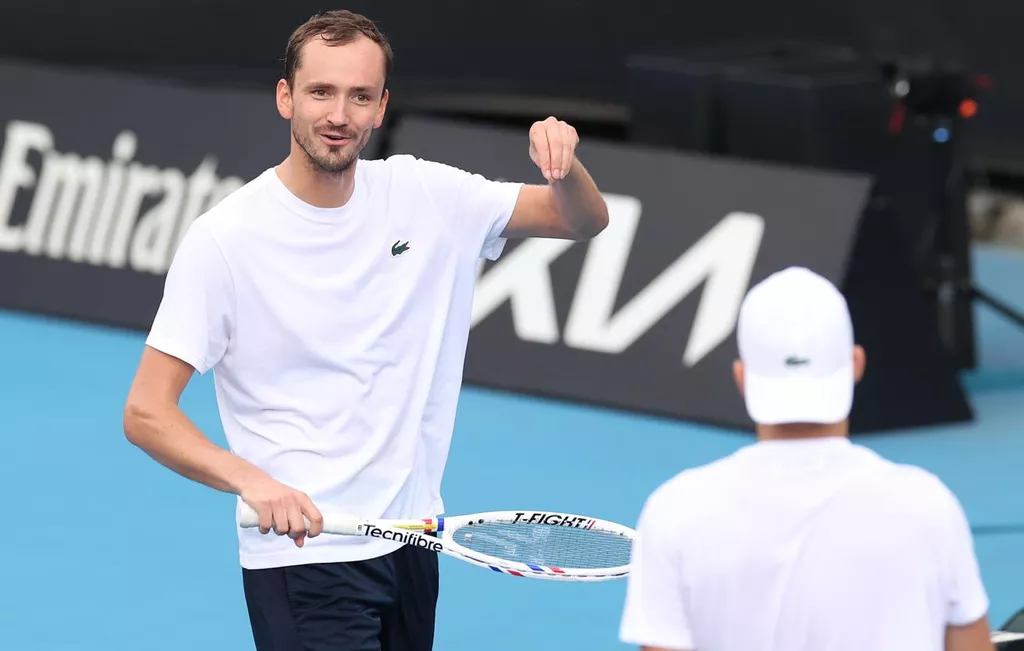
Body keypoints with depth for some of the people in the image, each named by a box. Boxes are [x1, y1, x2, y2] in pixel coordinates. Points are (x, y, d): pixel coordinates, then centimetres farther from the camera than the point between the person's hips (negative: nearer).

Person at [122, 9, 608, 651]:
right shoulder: (224, 239, -12)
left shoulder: (423, 195, 2)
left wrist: (564, 163, -15)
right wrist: (254, 483, -30)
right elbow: (146, 413, -13)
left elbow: (585, 219, 9)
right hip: (302, 554, -6)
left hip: (412, 544, 6)